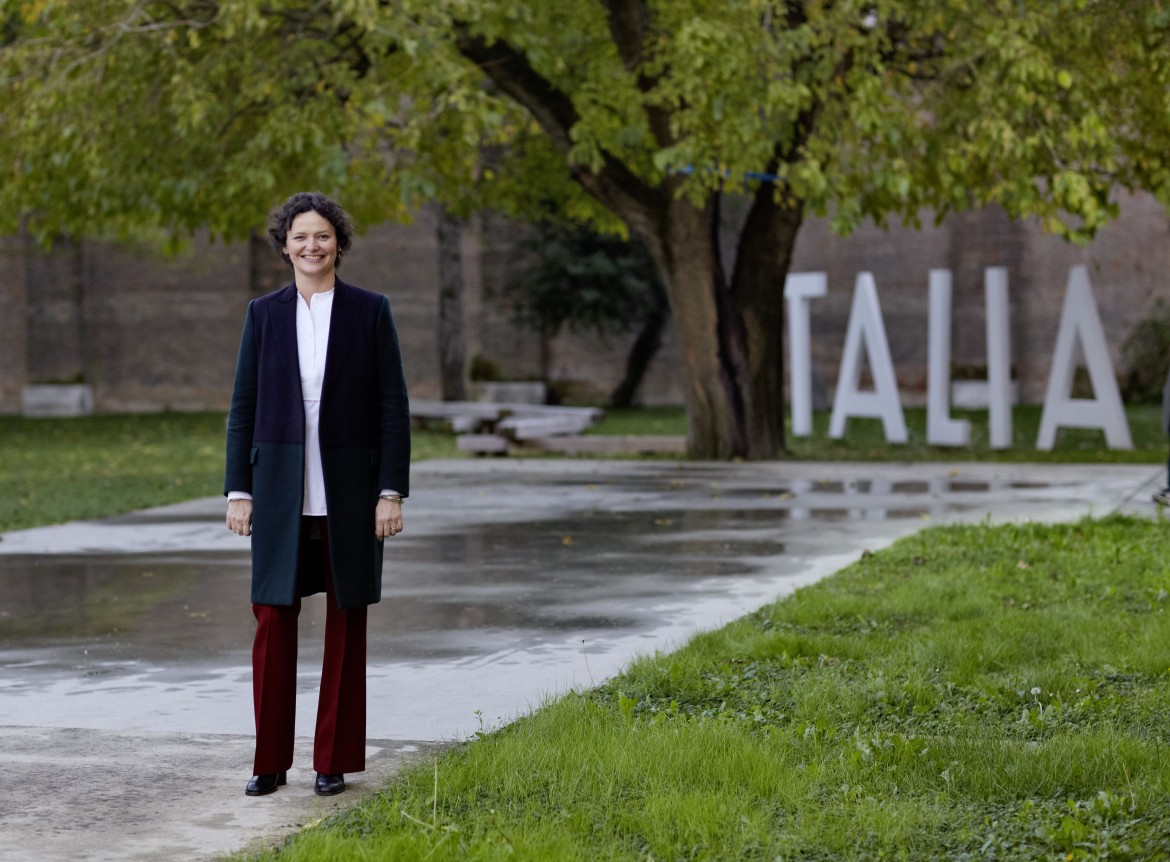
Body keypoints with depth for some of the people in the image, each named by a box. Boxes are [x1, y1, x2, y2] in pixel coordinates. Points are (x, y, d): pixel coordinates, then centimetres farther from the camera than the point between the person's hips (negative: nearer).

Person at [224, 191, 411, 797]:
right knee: (273, 621, -1)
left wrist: (391, 491, -6)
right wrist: (238, 491, 1)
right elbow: (243, 406, 7)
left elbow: (393, 406, 0)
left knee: (346, 623, 4)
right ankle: (271, 762, 9)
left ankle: (334, 760, 13)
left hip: (350, 493, -1)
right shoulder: (264, 314, 6)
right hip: (281, 492, 1)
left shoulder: (370, 311, 1)